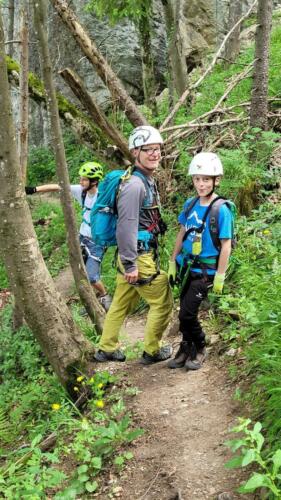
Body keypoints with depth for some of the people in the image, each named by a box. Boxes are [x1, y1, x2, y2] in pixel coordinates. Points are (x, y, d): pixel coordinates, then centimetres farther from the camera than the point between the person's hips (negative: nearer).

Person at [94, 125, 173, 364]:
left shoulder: (148, 181, 11)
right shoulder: (134, 184, -21)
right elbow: (126, 227, -25)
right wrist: (130, 264, -24)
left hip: (141, 254, 9)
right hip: (138, 257, -9)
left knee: (121, 304, 17)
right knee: (163, 303, 4)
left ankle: (106, 349, 29)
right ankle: (152, 351, 20)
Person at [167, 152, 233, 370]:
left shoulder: (221, 209, -14)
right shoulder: (190, 204, 3)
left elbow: (226, 245, -13)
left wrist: (220, 277, -12)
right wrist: (173, 262, 11)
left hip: (205, 270, -5)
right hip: (186, 266, 5)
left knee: (187, 314, -5)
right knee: (185, 312, 12)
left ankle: (200, 350, 19)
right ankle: (186, 348, 31)